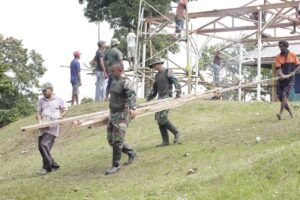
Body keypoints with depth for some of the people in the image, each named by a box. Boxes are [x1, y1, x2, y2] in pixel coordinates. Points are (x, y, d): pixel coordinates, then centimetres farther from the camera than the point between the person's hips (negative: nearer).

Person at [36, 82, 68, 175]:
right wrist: (39, 120, -9)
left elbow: (65, 110, 12)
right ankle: (54, 165, 18)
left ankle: (47, 167, -12)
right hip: (43, 128, 6)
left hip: (53, 127, -6)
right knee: (41, 146, 4)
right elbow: (38, 112, 10)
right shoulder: (41, 101, 14)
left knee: (44, 144, -20)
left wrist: (61, 116, -8)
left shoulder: (58, 100, 5)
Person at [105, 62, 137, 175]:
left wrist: (132, 108, -48)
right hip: (113, 114, 9)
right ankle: (131, 154, 26)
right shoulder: (115, 81, 13)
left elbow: (131, 96, -32)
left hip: (122, 115, -9)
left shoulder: (126, 82, -15)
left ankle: (116, 166, 2)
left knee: (117, 141, -8)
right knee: (111, 140, 10)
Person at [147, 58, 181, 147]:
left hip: (167, 97, -8)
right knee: (159, 119, 1)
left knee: (162, 118, -18)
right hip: (160, 98, 8)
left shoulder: (168, 72, -3)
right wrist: (148, 99, 22)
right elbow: (154, 89, 27)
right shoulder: (157, 75, 20)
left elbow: (176, 82, -13)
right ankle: (165, 141, 6)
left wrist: (178, 93, -28)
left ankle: (176, 133, 0)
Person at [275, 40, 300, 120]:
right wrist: (281, 75, -29)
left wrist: (292, 73, -10)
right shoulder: (278, 57, 1)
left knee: (284, 94, -19)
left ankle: (280, 113, -25)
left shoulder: (293, 55, -2)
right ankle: (290, 113, 19)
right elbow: (278, 68, -9)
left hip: (290, 80, -3)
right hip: (281, 80, 4)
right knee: (280, 97, 2)